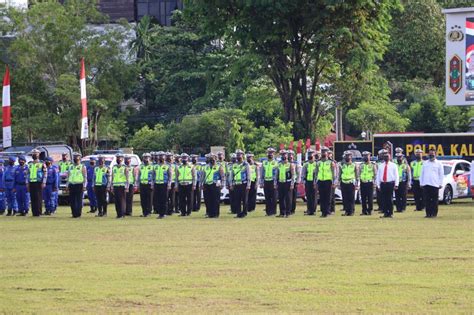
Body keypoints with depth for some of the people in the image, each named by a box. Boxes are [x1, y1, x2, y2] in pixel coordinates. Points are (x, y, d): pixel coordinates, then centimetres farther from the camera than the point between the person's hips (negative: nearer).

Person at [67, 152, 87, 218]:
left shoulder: (82, 167, 1)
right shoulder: (71, 167, 16)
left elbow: (85, 177, -3)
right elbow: (68, 176, 20)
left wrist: (84, 186, -11)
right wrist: (67, 185, 13)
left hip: (79, 185, -5)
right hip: (72, 185, 5)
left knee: (79, 200, -5)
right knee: (72, 201, 3)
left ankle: (78, 214, -2)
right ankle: (74, 213, 9)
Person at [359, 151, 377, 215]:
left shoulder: (373, 165, 3)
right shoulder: (361, 165, 12)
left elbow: (375, 174, 2)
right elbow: (358, 174, 14)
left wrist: (374, 183, -7)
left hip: (370, 183, -3)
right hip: (363, 183, 3)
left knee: (370, 198, -4)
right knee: (363, 198, 3)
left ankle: (370, 210, 1)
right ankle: (364, 211, 8)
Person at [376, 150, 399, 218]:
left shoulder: (393, 165, 5)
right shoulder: (380, 166, 13)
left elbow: (396, 176, 1)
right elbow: (378, 176, 13)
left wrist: (396, 185, -8)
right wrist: (378, 185, 6)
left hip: (390, 184, -3)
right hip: (383, 184, 3)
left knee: (390, 199, -3)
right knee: (383, 199, 0)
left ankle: (390, 213, 2)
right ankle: (385, 213, 5)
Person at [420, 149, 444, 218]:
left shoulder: (438, 164, 5)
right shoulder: (425, 163, 14)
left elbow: (441, 174, 4)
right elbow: (422, 174, 15)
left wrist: (440, 184, -4)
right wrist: (421, 183, 8)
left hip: (435, 184, -3)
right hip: (426, 184, 3)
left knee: (434, 200, -2)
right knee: (427, 200, 1)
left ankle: (434, 213, 1)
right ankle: (428, 213, 4)